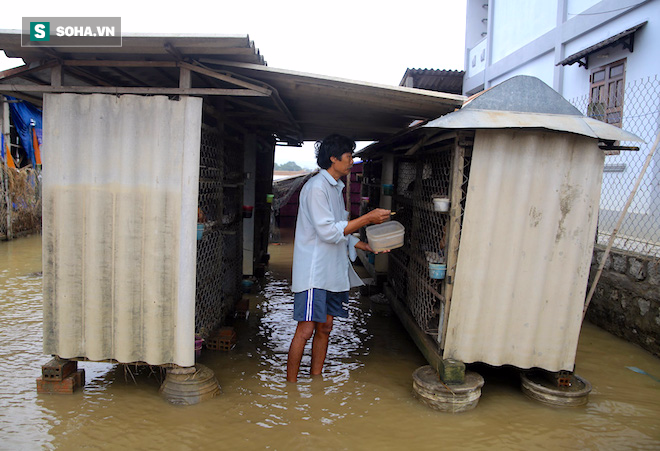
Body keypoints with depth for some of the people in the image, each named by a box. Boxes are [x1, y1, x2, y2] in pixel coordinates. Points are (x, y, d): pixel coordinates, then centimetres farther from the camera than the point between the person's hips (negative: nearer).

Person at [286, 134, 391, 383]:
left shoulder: (336, 188, 17)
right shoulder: (316, 187, -12)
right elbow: (328, 231, -20)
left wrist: (367, 247, 10)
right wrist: (368, 218, -17)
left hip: (332, 272, 9)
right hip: (313, 272, -9)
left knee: (325, 328, 12)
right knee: (305, 330, -5)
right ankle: (291, 384, 8)